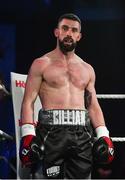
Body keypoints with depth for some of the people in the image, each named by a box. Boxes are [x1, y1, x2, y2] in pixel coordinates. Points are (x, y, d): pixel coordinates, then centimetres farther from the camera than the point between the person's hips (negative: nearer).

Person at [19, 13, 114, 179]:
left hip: (82, 134, 4)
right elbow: (28, 102, -1)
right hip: (52, 132, -4)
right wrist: (28, 136, -13)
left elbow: (93, 105, 18)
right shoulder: (41, 64, 5)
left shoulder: (87, 69, 18)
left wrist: (103, 136, 6)